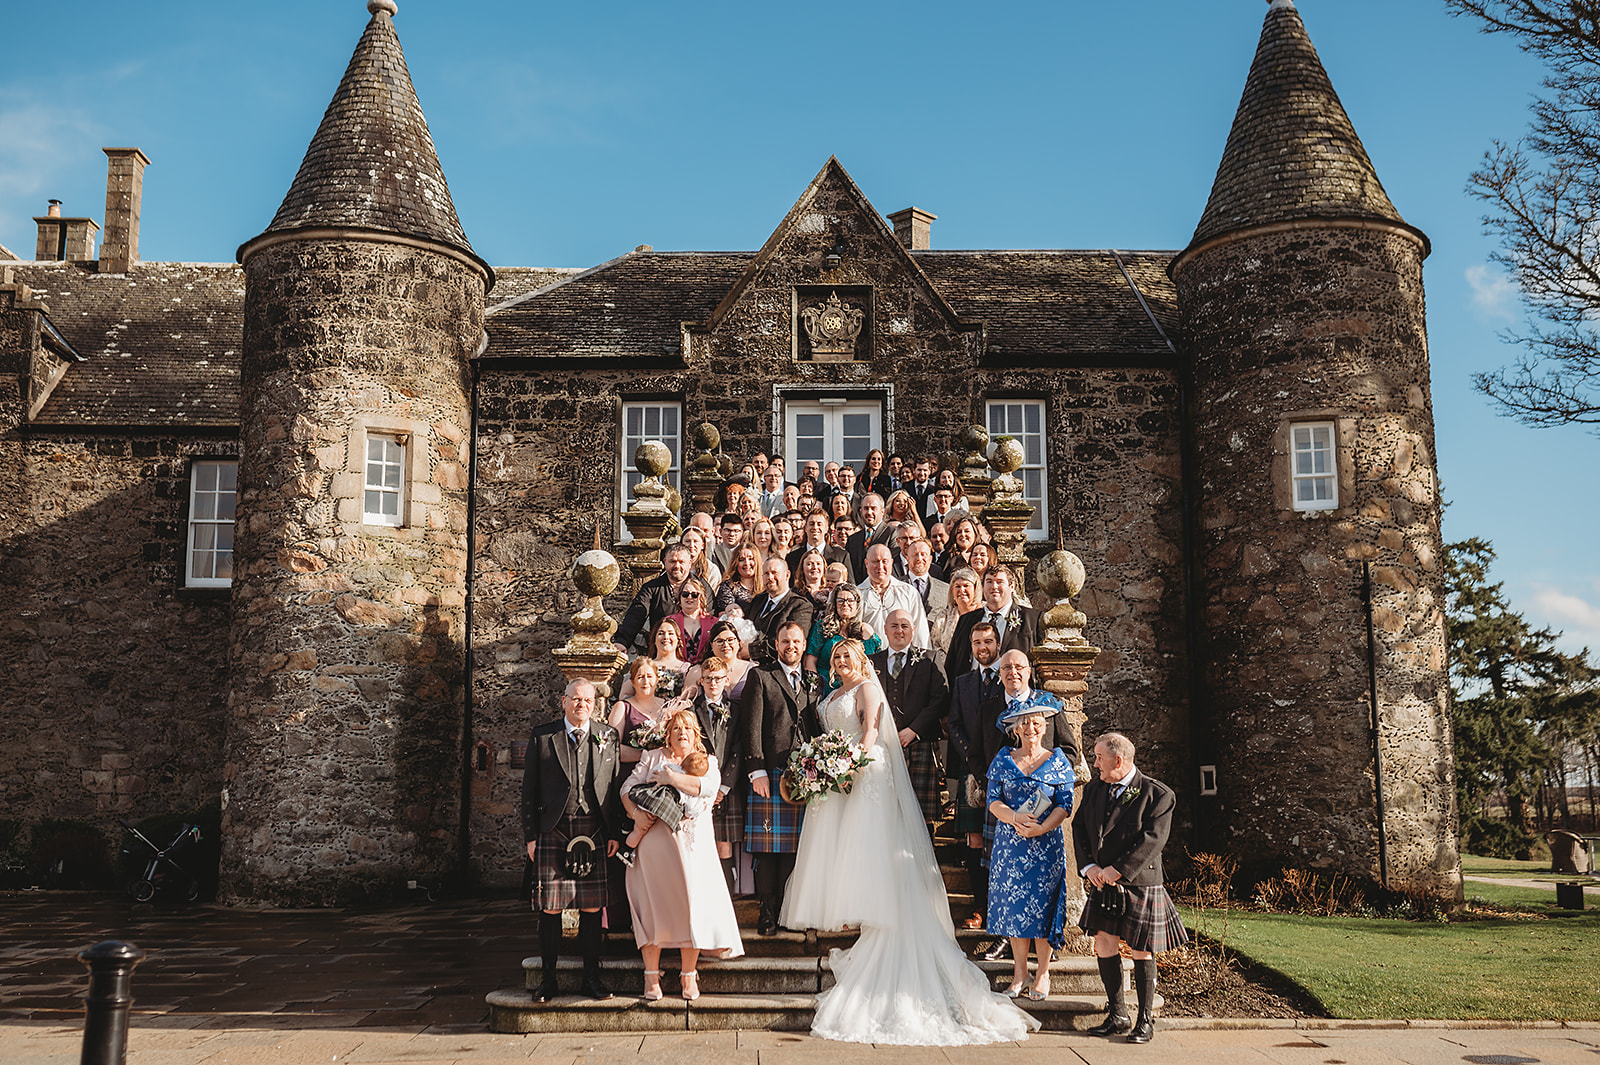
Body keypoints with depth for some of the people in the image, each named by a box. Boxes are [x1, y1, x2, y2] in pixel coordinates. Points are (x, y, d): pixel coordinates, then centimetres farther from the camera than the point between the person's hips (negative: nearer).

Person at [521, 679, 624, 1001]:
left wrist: (615, 833, 4)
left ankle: (591, 977, 14)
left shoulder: (607, 736, 8)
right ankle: (548, 979, 13)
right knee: (550, 907, 2)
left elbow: (616, 787, 9)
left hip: (593, 833, 1)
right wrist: (530, 835, 0)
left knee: (592, 907, 3)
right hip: (553, 832, -1)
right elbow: (529, 790, 5)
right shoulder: (542, 737, 5)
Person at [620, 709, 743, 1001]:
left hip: (694, 843, 0)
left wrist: (672, 778, -9)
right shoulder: (653, 757, 17)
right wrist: (635, 812, -12)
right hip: (655, 839, 0)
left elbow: (708, 786, -6)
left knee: (691, 903, -8)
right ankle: (651, 975, -1)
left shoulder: (707, 762, 17)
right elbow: (628, 787, 7)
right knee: (654, 902, -8)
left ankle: (689, 975, 2)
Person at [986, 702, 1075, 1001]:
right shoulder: (1003, 760, 7)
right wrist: (1014, 818, -17)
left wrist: (1041, 828, -17)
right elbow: (993, 800, 2)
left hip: (1046, 844, -2)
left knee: (1042, 905, -1)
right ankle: (1019, 973, 12)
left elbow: (1065, 804, -3)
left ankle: (1043, 973, 10)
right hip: (1009, 842, 2)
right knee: (1012, 904, 2)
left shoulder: (1057, 760, 3)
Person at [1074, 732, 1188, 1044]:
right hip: (1103, 882, 5)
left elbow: (1152, 840, -18)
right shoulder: (1094, 788, 8)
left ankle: (1146, 1019, 18)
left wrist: (1116, 870, -20)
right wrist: (1088, 866, -7)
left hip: (1140, 884, -5)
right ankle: (1117, 1015, 19)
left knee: (1141, 951, 4)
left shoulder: (1157, 794, -11)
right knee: (1104, 945, 5)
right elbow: (1080, 828, 9)